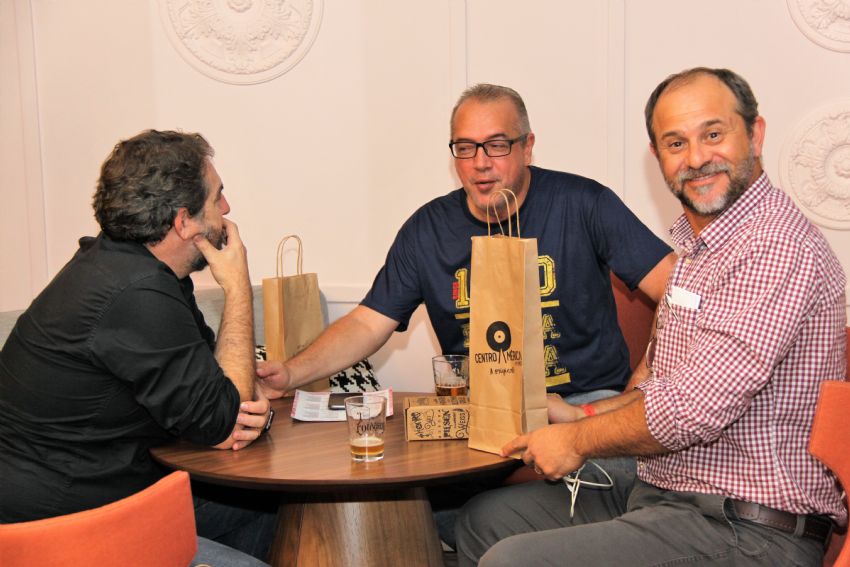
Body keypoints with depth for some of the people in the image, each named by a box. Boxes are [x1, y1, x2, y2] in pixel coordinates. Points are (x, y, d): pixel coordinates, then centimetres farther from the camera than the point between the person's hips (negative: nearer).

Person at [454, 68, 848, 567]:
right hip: (664, 489, 10)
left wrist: (579, 440, -10)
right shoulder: (700, 244, 15)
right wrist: (582, 415, 10)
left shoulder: (776, 247, -20)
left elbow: (694, 410, -25)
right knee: (485, 519, 14)